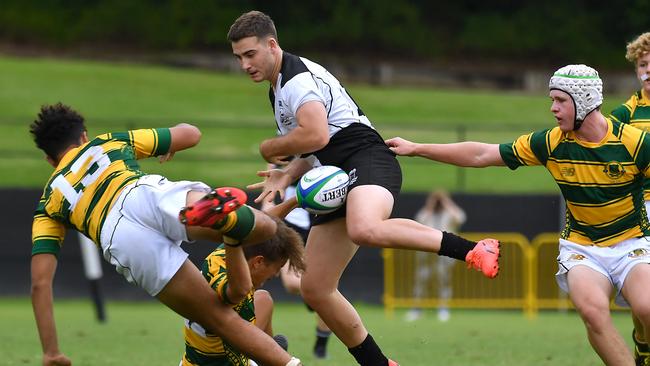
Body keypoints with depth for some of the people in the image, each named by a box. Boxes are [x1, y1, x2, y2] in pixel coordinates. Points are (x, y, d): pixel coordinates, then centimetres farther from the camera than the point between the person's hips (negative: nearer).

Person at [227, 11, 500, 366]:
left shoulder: (297, 76, -9)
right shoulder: (278, 91, 24)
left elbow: (315, 135, -24)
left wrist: (269, 148, -6)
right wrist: (288, 174, 11)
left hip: (367, 162, -10)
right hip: (339, 182, 10)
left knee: (365, 229, -43)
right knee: (314, 289, 5)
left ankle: (472, 250, -34)